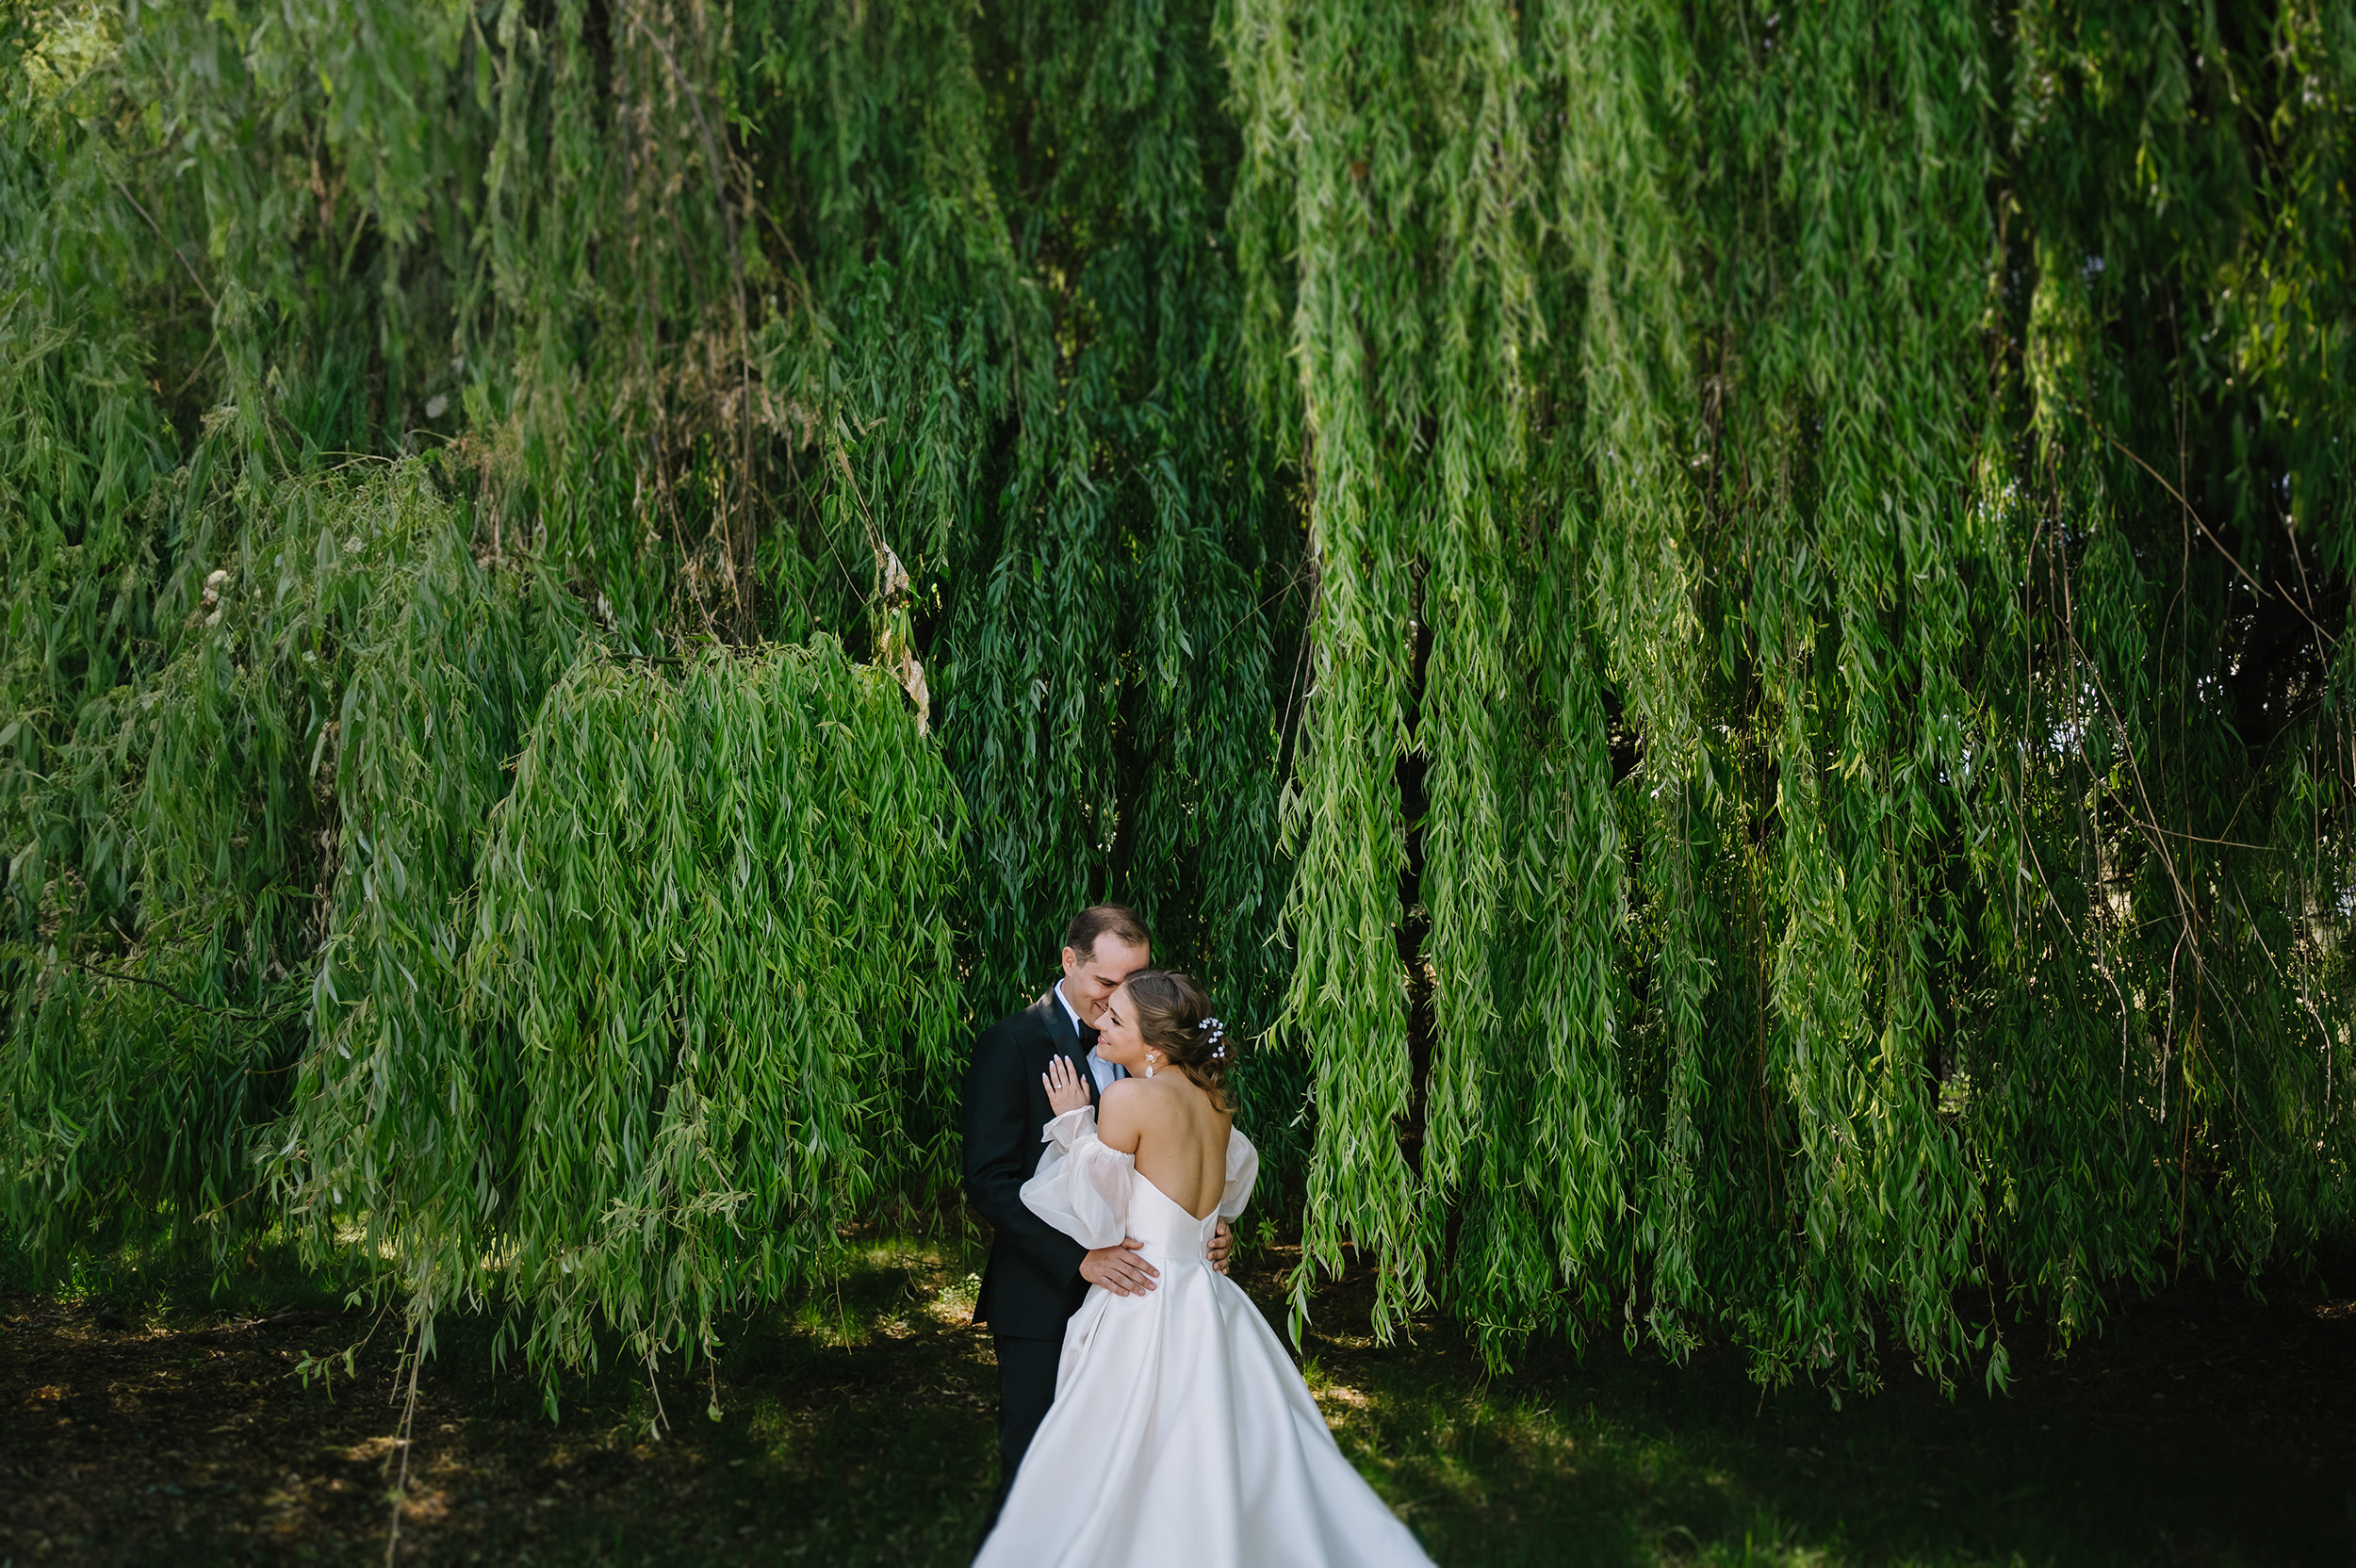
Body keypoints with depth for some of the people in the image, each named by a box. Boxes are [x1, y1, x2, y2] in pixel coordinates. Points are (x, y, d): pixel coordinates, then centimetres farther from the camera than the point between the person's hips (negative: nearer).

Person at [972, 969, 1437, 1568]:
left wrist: (1075, 1124, 1)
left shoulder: (1127, 1097, -15)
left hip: (1145, 1306, -8)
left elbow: (1098, 1222, -8)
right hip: (1210, 1308, 8)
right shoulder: (1213, 1097, 6)